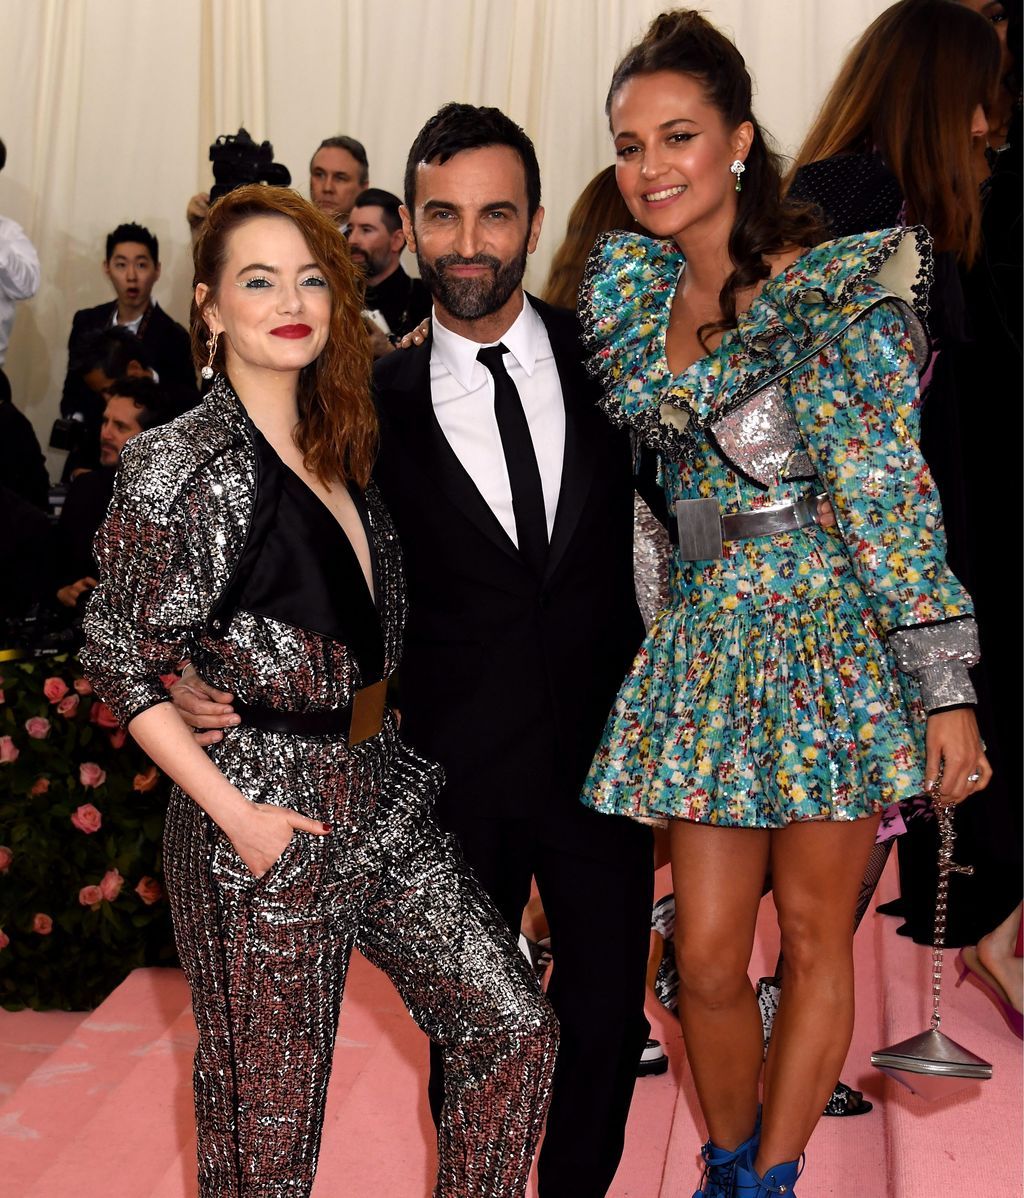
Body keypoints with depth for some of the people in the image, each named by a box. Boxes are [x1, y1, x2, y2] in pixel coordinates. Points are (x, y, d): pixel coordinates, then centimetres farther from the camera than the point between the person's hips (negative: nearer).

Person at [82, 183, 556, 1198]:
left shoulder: (342, 448, 10)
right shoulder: (178, 467, -12)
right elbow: (117, 664, -11)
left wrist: (395, 747, 9)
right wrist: (234, 811, -15)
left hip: (384, 799, 7)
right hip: (266, 825, -7)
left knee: (516, 1027, 6)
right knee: (269, 1115, 8)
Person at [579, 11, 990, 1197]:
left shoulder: (835, 288, -10)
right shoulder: (626, 284, 7)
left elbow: (890, 487, -14)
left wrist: (944, 682, -16)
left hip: (832, 634, -4)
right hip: (707, 644, 5)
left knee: (813, 934, 7)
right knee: (707, 958, 6)